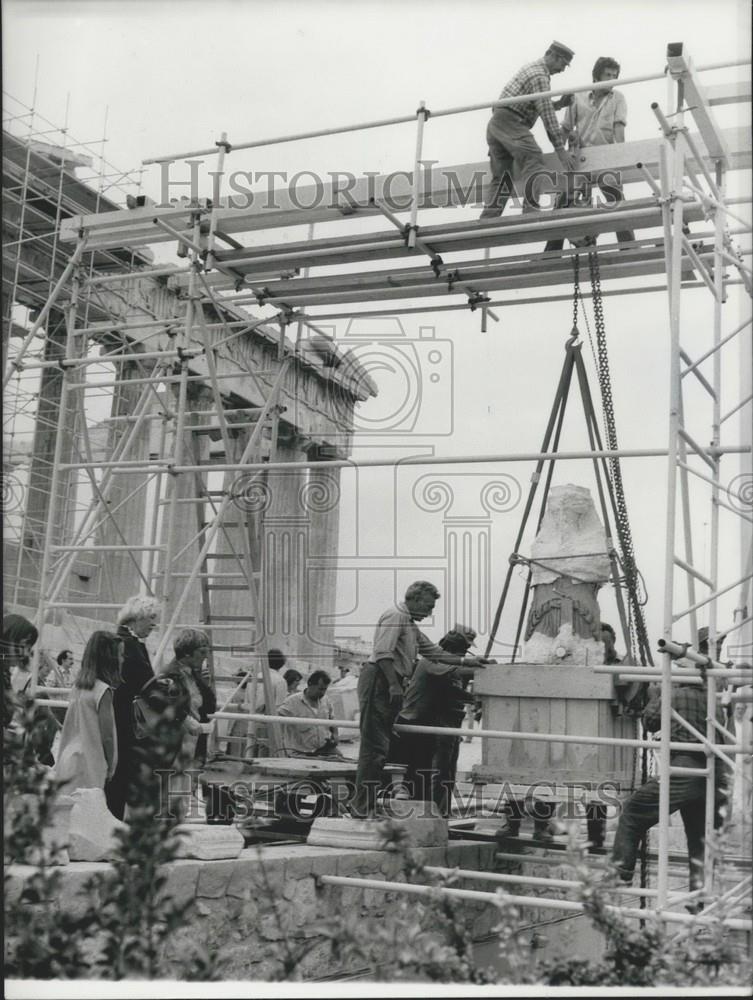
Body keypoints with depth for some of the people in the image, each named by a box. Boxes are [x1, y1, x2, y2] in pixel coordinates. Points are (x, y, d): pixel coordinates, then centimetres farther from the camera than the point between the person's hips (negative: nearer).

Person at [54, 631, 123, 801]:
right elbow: (107, 737, -13)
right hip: (90, 770, -8)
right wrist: (110, 770, -1)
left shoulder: (77, 687, 8)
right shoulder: (103, 690, -13)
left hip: (68, 762, 8)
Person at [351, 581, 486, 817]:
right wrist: (394, 685, -24)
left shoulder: (410, 625, 26)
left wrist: (465, 661, 21)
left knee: (379, 746, 10)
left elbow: (434, 652, 27)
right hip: (379, 681, -10)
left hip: (390, 686, 10)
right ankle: (363, 806, -9)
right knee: (375, 746, -11)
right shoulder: (395, 616, -6)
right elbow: (383, 652, -18)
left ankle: (364, 804, 14)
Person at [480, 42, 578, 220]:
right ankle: (531, 212, -38)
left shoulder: (532, 67, 23)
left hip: (495, 123, 10)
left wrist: (556, 104, 16)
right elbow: (546, 115, -15)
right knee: (532, 159, -22)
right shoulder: (540, 76, -9)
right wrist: (560, 149, -16)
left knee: (501, 178, 6)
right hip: (510, 122, -10)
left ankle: (487, 221, -1)